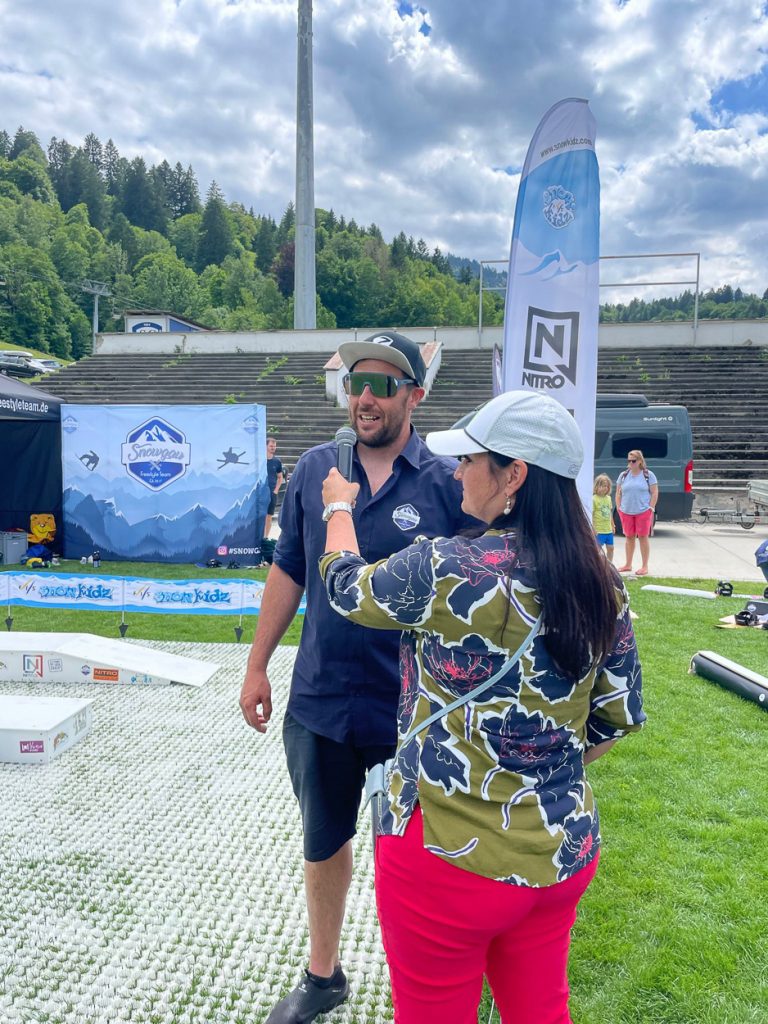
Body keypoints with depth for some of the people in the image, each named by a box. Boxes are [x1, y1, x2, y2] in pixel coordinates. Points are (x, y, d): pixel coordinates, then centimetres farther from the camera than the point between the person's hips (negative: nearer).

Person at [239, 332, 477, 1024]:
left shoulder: (448, 484, -10)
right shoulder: (314, 470, -1)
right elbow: (288, 572, 6)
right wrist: (257, 666, 8)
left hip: (410, 713, -3)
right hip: (318, 703, 4)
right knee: (323, 843, 22)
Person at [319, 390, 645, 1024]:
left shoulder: (447, 569, -23)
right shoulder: (602, 584, -5)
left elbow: (345, 587, -4)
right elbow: (620, 716, 4)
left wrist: (339, 506, 14)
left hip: (449, 856, -5)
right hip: (565, 853, 6)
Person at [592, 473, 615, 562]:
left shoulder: (608, 498, 9)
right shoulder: (594, 499, -12)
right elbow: (591, 514, -14)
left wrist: (612, 525, 19)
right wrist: (593, 528, -17)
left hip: (608, 530, 7)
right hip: (599, 530, -7)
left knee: (610, 548, 13)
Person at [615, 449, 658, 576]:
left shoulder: (648, 475, -2)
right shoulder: (623, 475, 8)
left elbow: (654, 493, -2)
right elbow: (618, 493, 11)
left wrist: (651, 508, -9)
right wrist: (619, 508, 4)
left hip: (643, 512, -3)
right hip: (626, 512, 3)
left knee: (643, 537, 1)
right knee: (629, 538, 11)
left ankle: (644, 566, 7)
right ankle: (628, 565, 21)